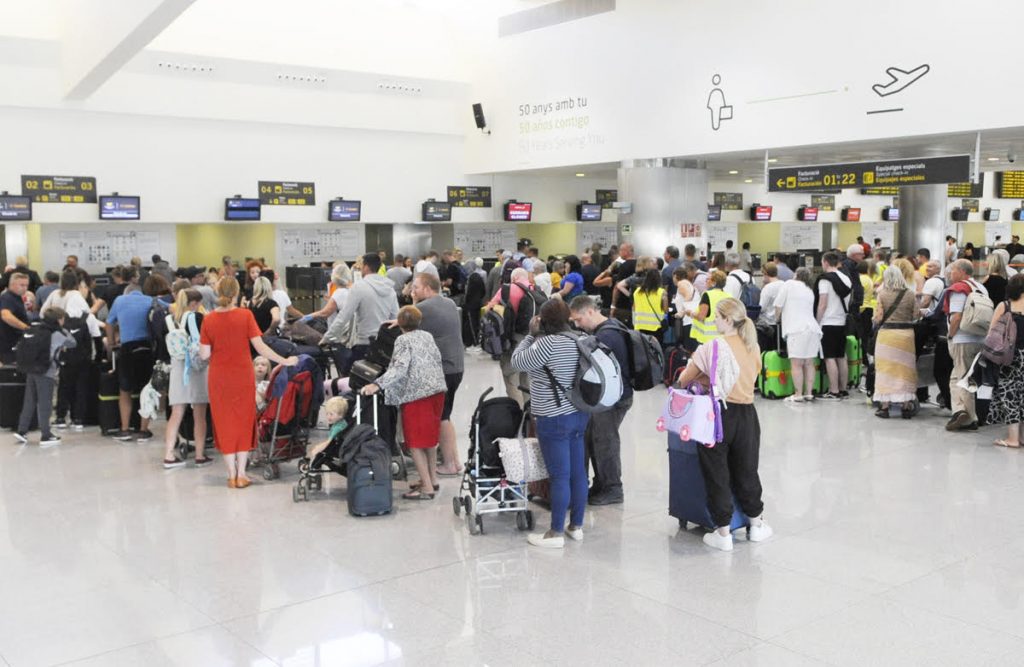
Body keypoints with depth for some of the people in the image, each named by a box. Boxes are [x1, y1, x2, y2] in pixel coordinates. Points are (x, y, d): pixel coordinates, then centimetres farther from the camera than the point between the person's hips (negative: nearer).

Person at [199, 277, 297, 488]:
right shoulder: (245, 315, -10)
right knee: (243, 423, 11)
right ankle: (241, 475, 11)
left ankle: (231, 475, 13)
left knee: (224, 423, 11)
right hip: (243, 377, -1)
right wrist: (285, 361, -5)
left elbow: (204, 354, -4)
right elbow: (260, 347, -13)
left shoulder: (208, 319, -6)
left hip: (218, 379, 1)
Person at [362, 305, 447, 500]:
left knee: (416, 442, -2)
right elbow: (437, 359, 17)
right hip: (436, 391, 8)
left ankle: (427, 488, -3)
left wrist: (377, 385, -28)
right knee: (428, 438, 19)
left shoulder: (403, 340, -9)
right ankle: (432, 480, 26)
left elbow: (399, 369, -21)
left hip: (417, 394, -8)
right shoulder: (427, 336, 12)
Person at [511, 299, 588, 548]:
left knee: (559, 476, -4)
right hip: (578, 414, 8)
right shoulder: (576, 340, 8)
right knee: (578, 472, 12)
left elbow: (518, 362, -7)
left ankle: (556, 533, 3)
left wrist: (531, 333, 0)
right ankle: (576, 526, 23)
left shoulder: (548, 342, -18)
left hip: (554, 419, -8)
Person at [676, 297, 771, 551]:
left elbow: (683, 380, -4)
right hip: (746, 414, 5)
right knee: (746, 470, 19)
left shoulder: (711, 348, -11)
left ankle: (723, 533, 11)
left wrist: (696, 377, 18)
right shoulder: (753, 347, 4)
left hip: (718, 415, -5)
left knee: (717, 473, 6)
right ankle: (757, 524, 31)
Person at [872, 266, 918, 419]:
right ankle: (906, 406, 12)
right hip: (906, 333, 2)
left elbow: (879, 317, -8)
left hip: (887, 333, -2)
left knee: (885, 369, 4)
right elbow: (915, 315, 1)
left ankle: (884, 406, 5)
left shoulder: (882, 294, -6)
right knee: (905, 368, 9)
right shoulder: (910, 293, -1)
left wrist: (873, 319, 14)